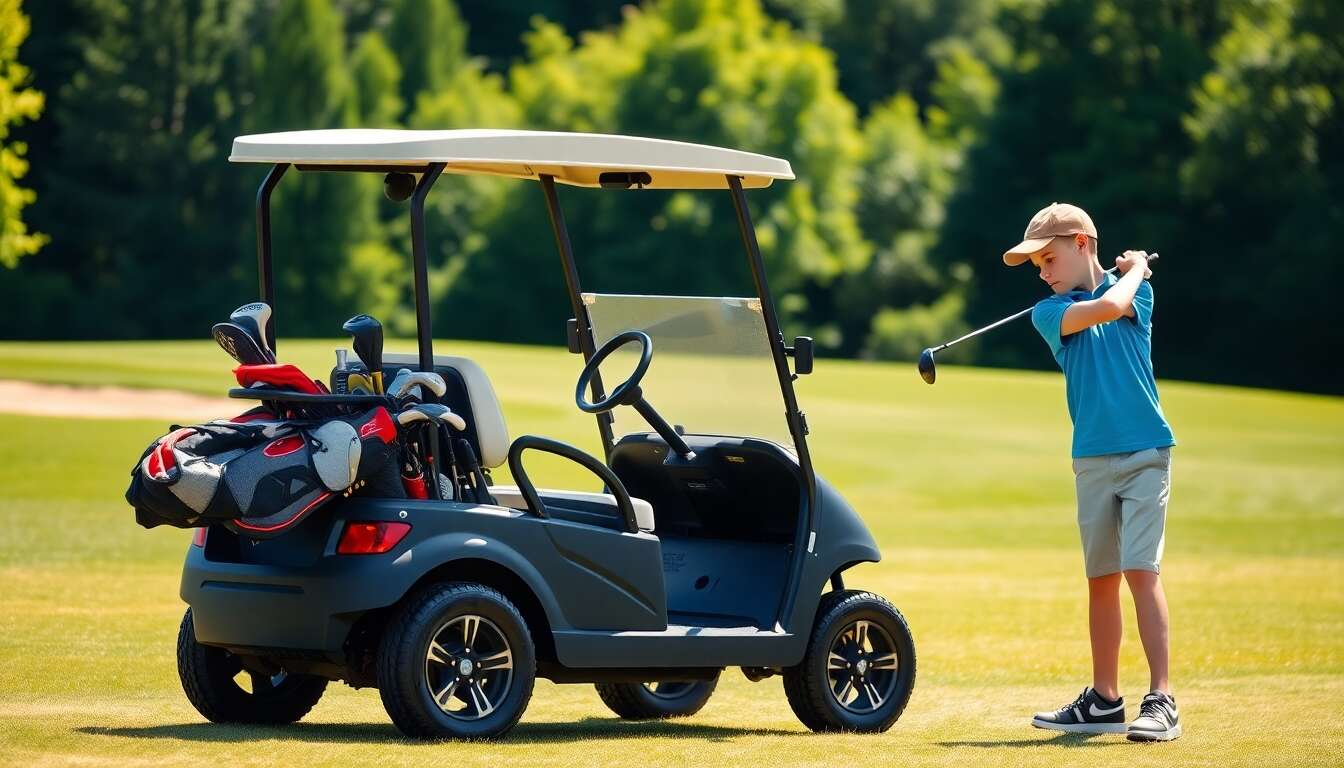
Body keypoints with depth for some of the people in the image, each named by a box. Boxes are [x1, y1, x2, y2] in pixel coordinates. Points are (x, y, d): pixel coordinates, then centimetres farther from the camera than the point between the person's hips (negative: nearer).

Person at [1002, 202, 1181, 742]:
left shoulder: (1137, 290, 8)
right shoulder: (1048, 313, 7)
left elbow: (1119, 306, -12)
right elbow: (1102, 308, -9)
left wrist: (1136, 269, 3)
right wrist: (1133, 271, 6)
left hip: (1145, 452, -3)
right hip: (1091, 459, 3)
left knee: (1141, 569, -14)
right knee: (1101, 578, 8)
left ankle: (1161, 700, -16)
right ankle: (1104, 701, 19)